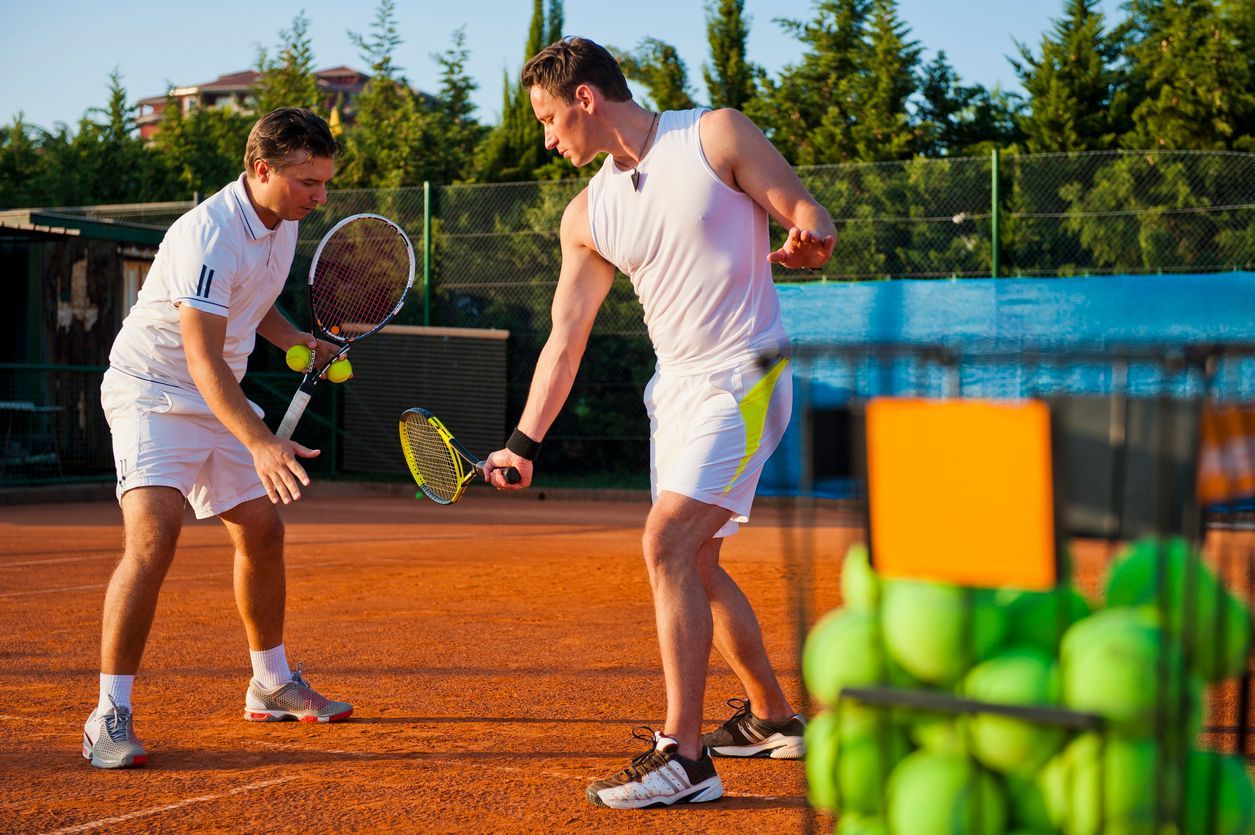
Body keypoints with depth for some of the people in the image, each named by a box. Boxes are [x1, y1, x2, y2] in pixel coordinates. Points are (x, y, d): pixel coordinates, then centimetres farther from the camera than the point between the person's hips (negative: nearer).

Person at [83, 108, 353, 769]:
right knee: (152, 539, -24)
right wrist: (260, 443, -46)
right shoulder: (209, 236, -27)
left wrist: (300, 341, 3)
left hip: (220, 401, 9)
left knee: (262, 533, 12)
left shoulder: (283, 223, 2)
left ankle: (271, 687, 29)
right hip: (151, 391, -9)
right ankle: (110, 715, -18)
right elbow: (203, 359, -35)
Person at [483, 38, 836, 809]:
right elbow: (565, 339, 8)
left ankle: (684, 757, -17)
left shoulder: (717, 136, -7)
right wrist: (524, 443, 2)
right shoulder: (587, 216, 7)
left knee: (667, 544, -19)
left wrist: (807, 242, -31)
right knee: (694, 564, 12)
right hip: (674, 387, 7)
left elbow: (814, 220, -6)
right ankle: (773, 718, 32)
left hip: (743, 377, -7)